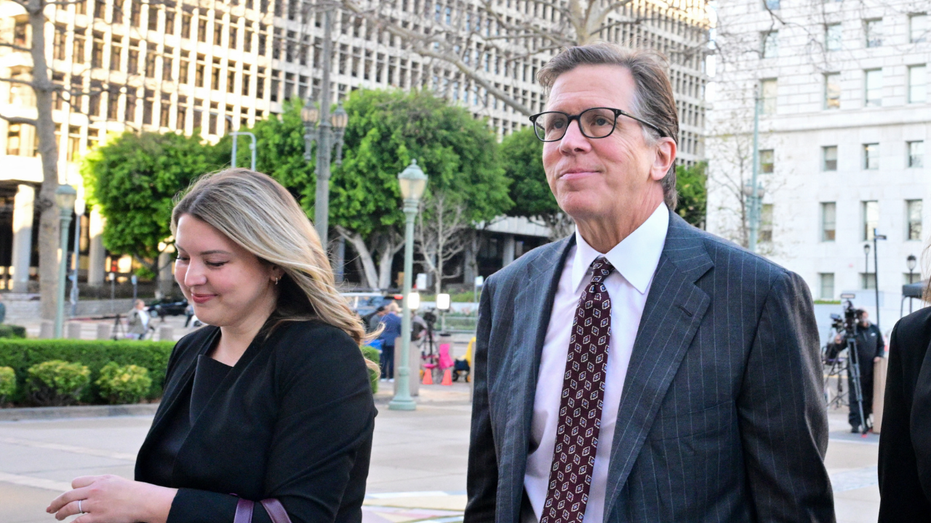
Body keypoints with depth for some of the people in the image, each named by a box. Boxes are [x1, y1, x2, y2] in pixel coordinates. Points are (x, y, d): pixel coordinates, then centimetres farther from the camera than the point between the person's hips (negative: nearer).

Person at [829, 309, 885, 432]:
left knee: (868, 397, 10)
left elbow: (882, 345, 18)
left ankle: (865, 420, 22)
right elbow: (839, 349, -8)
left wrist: (880, 355, 1)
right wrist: (838, 343, -29)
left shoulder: (874, 329, 6)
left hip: (871, 370, 4)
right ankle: (855, 423, -7)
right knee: (855, 397, -6)